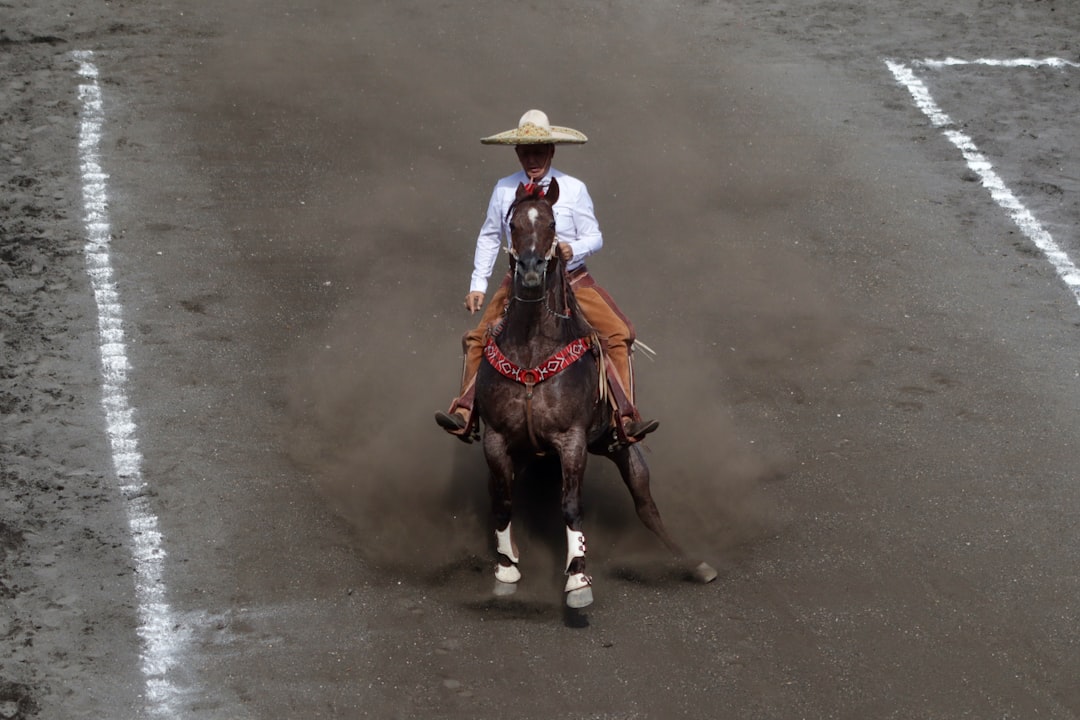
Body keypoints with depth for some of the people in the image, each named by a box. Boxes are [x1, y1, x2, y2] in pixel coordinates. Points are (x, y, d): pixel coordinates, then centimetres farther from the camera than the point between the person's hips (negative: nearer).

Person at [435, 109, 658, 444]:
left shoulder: (573, 189, -4)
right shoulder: (504, 190, 1)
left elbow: (594, 237, -1)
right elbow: (489, 237, 12)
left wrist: (573, 250, -24)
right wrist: (478, 285, 7)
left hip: (571, 281, -2)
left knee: (619, 334, -18)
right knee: (478, 339, -11)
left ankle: (627, 418, -18)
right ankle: (465, 413, -8)